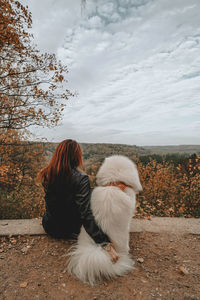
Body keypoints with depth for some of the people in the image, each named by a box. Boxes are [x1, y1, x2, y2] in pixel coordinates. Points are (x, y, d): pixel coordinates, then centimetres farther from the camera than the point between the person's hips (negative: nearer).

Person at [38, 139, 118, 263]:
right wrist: (105, 243, -30)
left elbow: (52, 199, 4)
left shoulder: (47, 175, -12)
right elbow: (86, 214, -32)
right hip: (71, 231, -4)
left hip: (49, 227, 5)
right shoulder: (81, 179, -29)